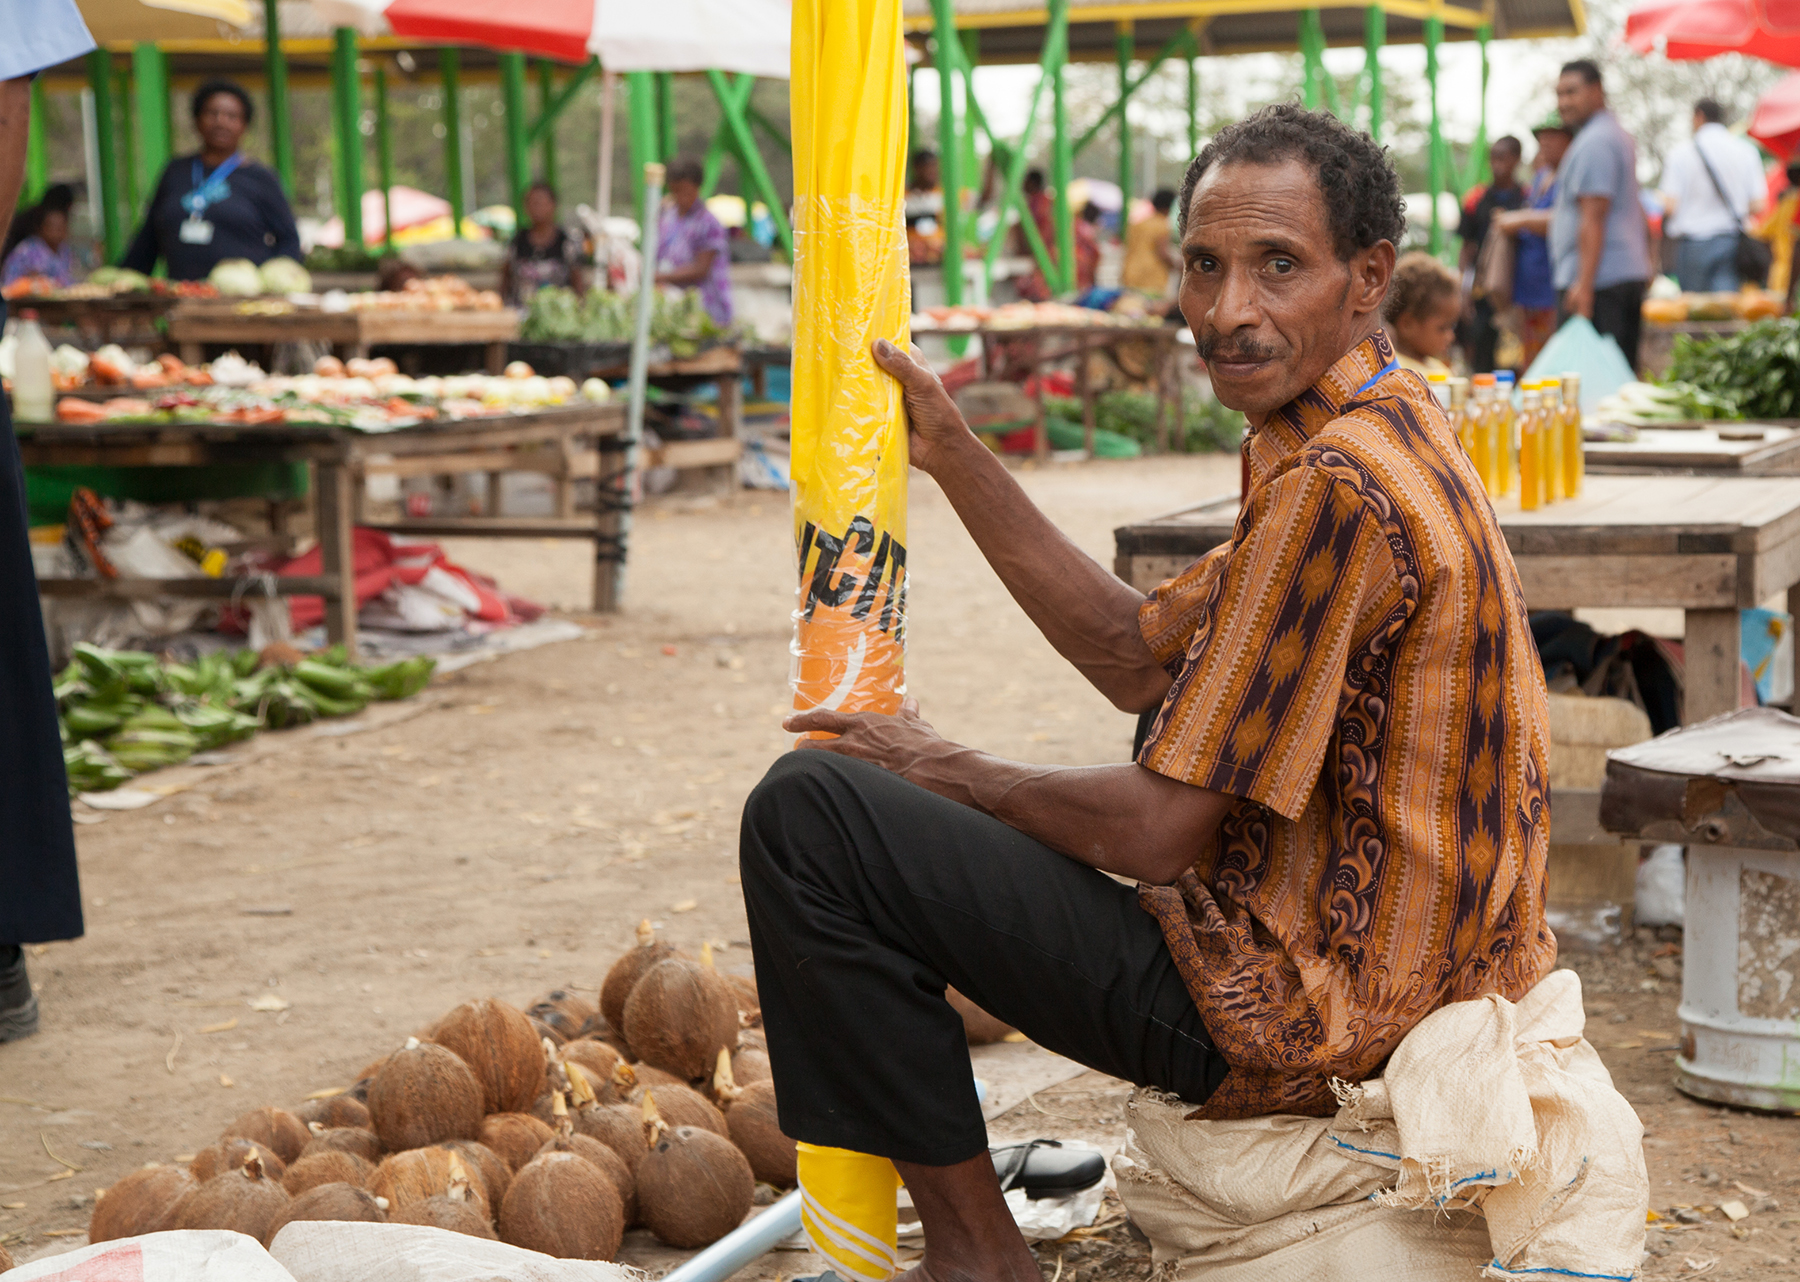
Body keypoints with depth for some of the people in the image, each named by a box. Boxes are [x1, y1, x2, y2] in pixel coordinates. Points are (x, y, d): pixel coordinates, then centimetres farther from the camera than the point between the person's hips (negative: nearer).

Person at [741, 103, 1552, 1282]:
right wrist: (955, 457, 10)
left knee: (808, 811, -12)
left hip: (1304, 1015, -10)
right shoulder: (1390, 435, 10)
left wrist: (950, 772, -4)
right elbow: (1141, 658, 14)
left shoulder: (1338, 488, -22)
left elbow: (1158, 832, -21)